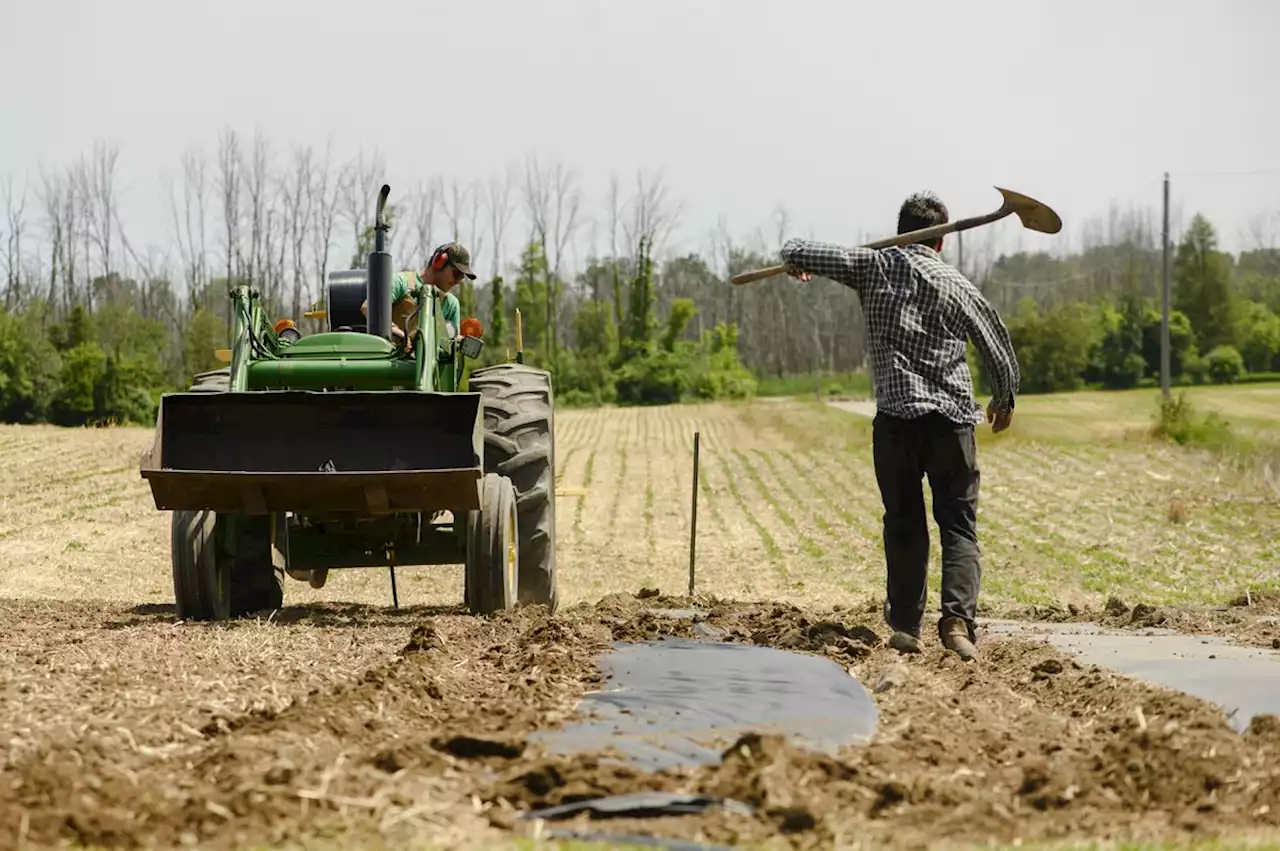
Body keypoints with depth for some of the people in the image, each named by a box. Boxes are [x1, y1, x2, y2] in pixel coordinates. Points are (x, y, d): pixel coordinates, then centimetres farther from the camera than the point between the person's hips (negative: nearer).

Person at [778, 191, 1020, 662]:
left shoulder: (875, 266, 4)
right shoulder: (958, 286, 6)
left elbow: (795, 251, 3)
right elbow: (999, 350, 12)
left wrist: (795, 261, 28)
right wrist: (1004, 399, 30)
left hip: (895, 416, 0)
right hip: (952, 418, 0)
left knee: (904, 523, 11)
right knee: (959, 525, 3)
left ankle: (905, 625, 10)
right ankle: (958, 619, -14)